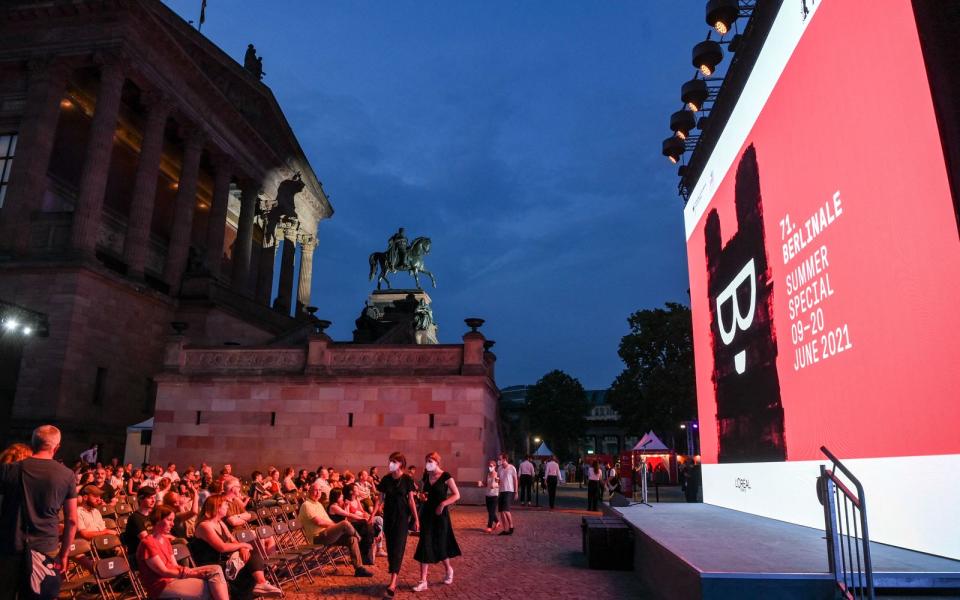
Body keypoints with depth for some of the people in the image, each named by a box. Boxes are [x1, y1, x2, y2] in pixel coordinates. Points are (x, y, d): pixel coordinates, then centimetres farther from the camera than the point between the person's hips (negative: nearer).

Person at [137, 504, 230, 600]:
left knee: (215, 570, -12)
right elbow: (163, 572, -16)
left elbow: (175, 566, 11)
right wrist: (193, 574, -18)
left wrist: (193, 571, -10)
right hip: (161, 586, -8)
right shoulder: (147, 543, -13)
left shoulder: (165, 540, 15)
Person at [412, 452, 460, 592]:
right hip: (426, 513, 4)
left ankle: (449, 570, 34)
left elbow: (456, 495, -13)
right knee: (425, 546, -2)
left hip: (440, 514, -4)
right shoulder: (426, 477, 5)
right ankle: (423, 581, 1)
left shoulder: (445, 476, -11)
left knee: (439, 545, 5)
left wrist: (443, 503, -24)